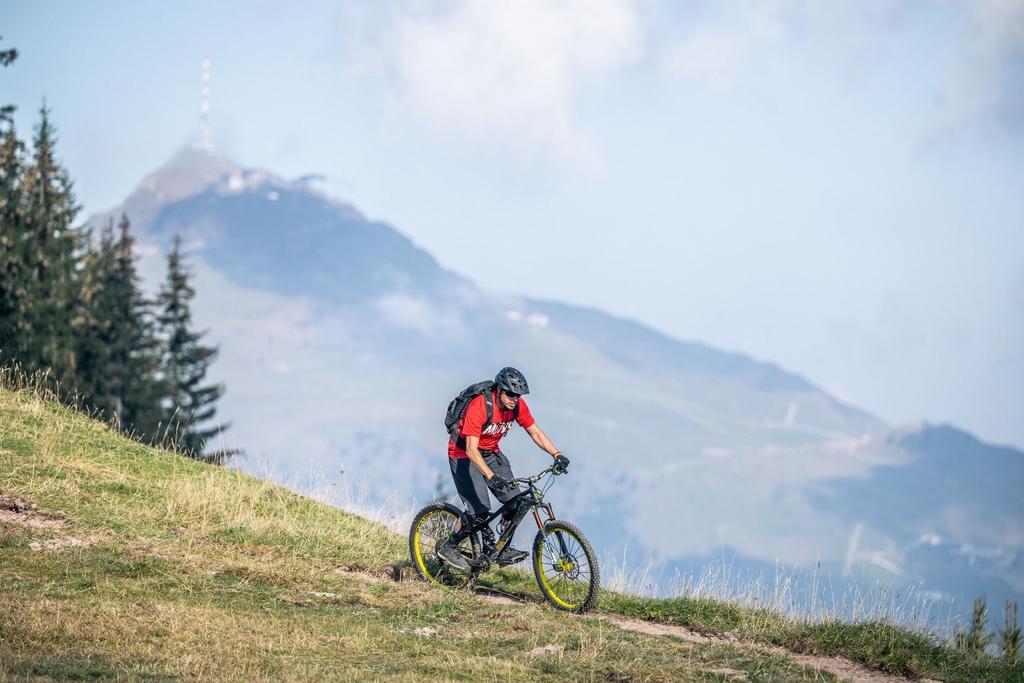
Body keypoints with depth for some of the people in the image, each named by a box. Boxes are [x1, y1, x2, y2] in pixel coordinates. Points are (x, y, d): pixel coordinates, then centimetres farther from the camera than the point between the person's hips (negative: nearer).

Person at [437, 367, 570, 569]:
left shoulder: (517, 406, -12)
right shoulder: (479, 407, -32)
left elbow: (535, 432, -2)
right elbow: (471, 449, -35)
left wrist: (556, 454, -18)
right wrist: (492, 477, -46)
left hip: (491, 453, 6)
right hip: (464, 455, -6)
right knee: (479, 509, -17)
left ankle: (502, 550, 5)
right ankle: (447, 547, 1)